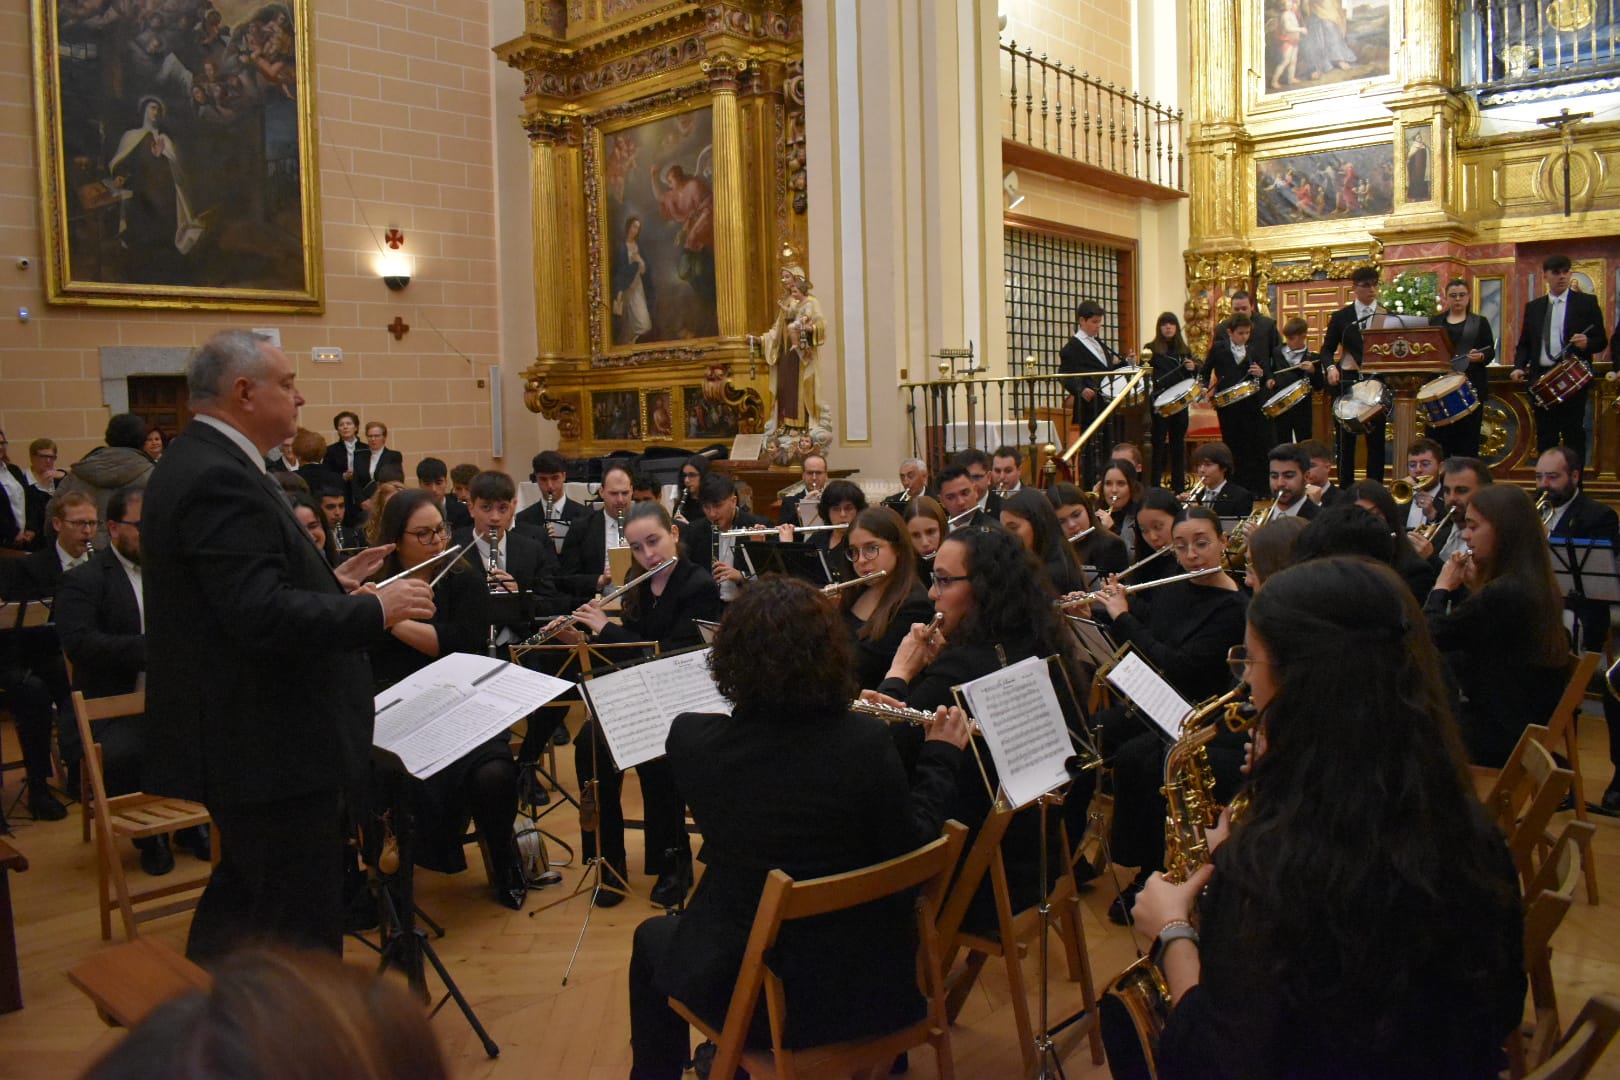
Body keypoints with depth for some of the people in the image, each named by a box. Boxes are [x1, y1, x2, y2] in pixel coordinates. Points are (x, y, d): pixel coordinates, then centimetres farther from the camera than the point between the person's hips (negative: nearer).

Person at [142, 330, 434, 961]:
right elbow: (261, 617, -30)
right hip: (272, 749, -11)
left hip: (243, 739, 11)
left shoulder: (197, 466, 11)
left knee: (241, 898, 26)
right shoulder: (221, 480, -22)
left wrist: (329, 583, 11)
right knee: (302, 931, 1)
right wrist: (375, 611, -20)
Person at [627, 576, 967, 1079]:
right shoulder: (866, 740, -22)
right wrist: (941, 755, 3)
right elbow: (910, 848, -9)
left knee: (652, 938, 31)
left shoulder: (691, 738, -19)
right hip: (866, 984, 2)